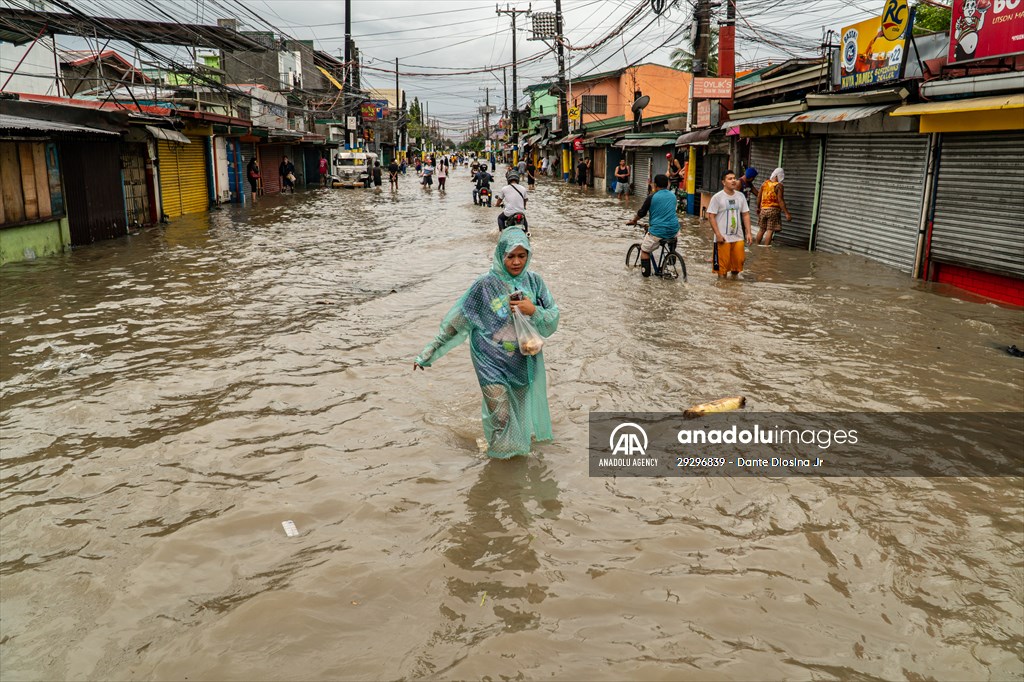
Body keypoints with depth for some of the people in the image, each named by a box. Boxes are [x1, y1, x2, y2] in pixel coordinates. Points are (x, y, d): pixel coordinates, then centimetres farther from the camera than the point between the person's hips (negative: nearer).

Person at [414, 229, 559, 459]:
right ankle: (502, 447, 32)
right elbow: (457, 321, -10)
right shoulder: (485, 285, -16)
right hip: (493, 360, -3)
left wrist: (533, 311, -22)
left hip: (526, 358, 4)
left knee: (524, 401, 20)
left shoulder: (534, 281, -6)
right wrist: (429, 352, -8)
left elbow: (553, 318, -2)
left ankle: (525, 432, 50)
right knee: (501, 412, 2)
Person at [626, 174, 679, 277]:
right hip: (674, 231, 5)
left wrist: (633, 221, 21)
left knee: (644, 250, 13)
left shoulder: (651, 197, -6)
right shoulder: (673, 196, 9)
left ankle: (645, 272, 6)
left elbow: (641, 213, 3)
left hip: (658, 231, -5)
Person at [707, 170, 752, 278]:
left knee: (738, 261, 6)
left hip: (738, 237, 4)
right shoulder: (717, 197, -6)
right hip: (723, 238, -4)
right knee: (723, 264, 0)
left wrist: (748, 233, 3)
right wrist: (718, 234, -15)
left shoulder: (740, 196, 8)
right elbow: (711, 216, -8)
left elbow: (746, 215, 11)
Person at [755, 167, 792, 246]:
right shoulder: (778, 185, -11)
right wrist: (786, 213, -15)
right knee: (770, 231, -3)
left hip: (763, 209, 6)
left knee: (761, 229, 16)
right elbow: (780, 200, -16)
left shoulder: (764, 183, 5)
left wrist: (758, 208, 26)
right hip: (773, 210, -5)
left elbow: (759, 197, 11)